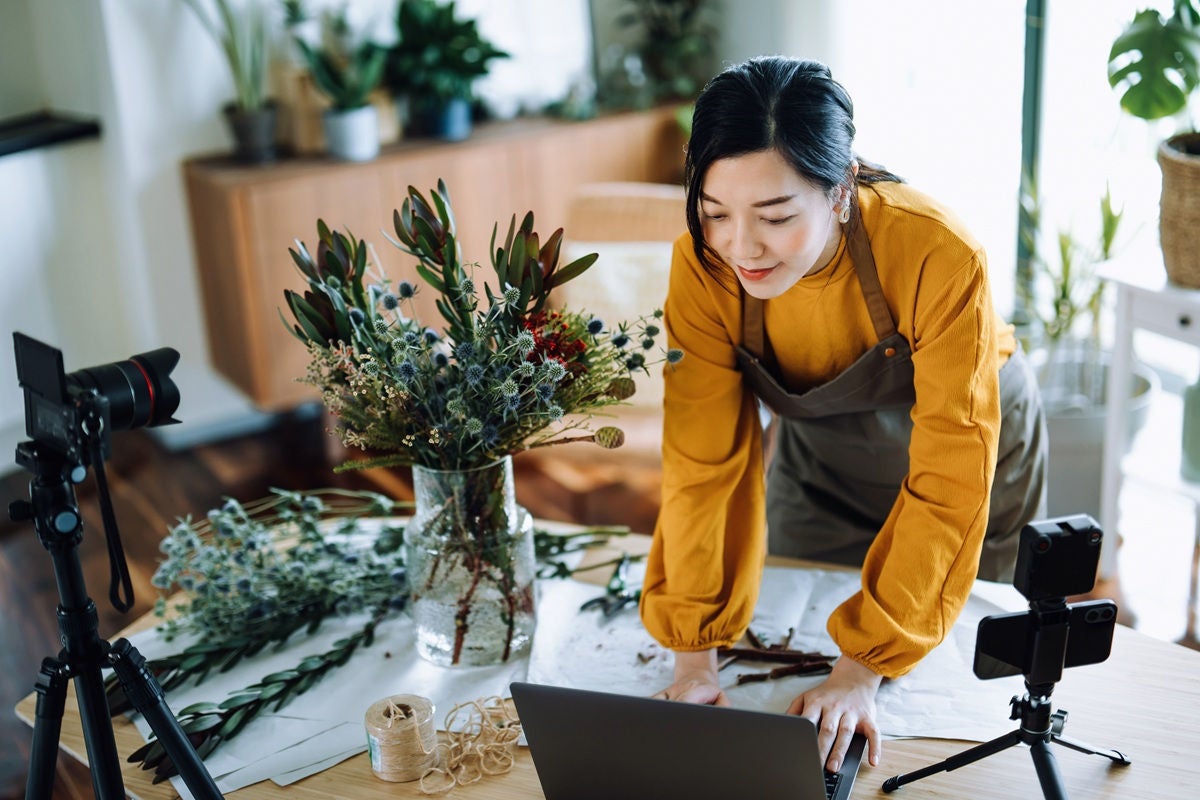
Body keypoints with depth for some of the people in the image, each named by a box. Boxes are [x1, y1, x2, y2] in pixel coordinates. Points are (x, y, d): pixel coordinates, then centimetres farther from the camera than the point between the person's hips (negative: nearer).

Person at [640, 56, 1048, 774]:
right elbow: (704, 461, -25)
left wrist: (864, 671, -37)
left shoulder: (941, 259, -39)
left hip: (967, 437, -2)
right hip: (816, 458, 2)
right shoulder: (704, 265, -29)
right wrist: (695, 657, -28)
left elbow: (947, 483, -35)